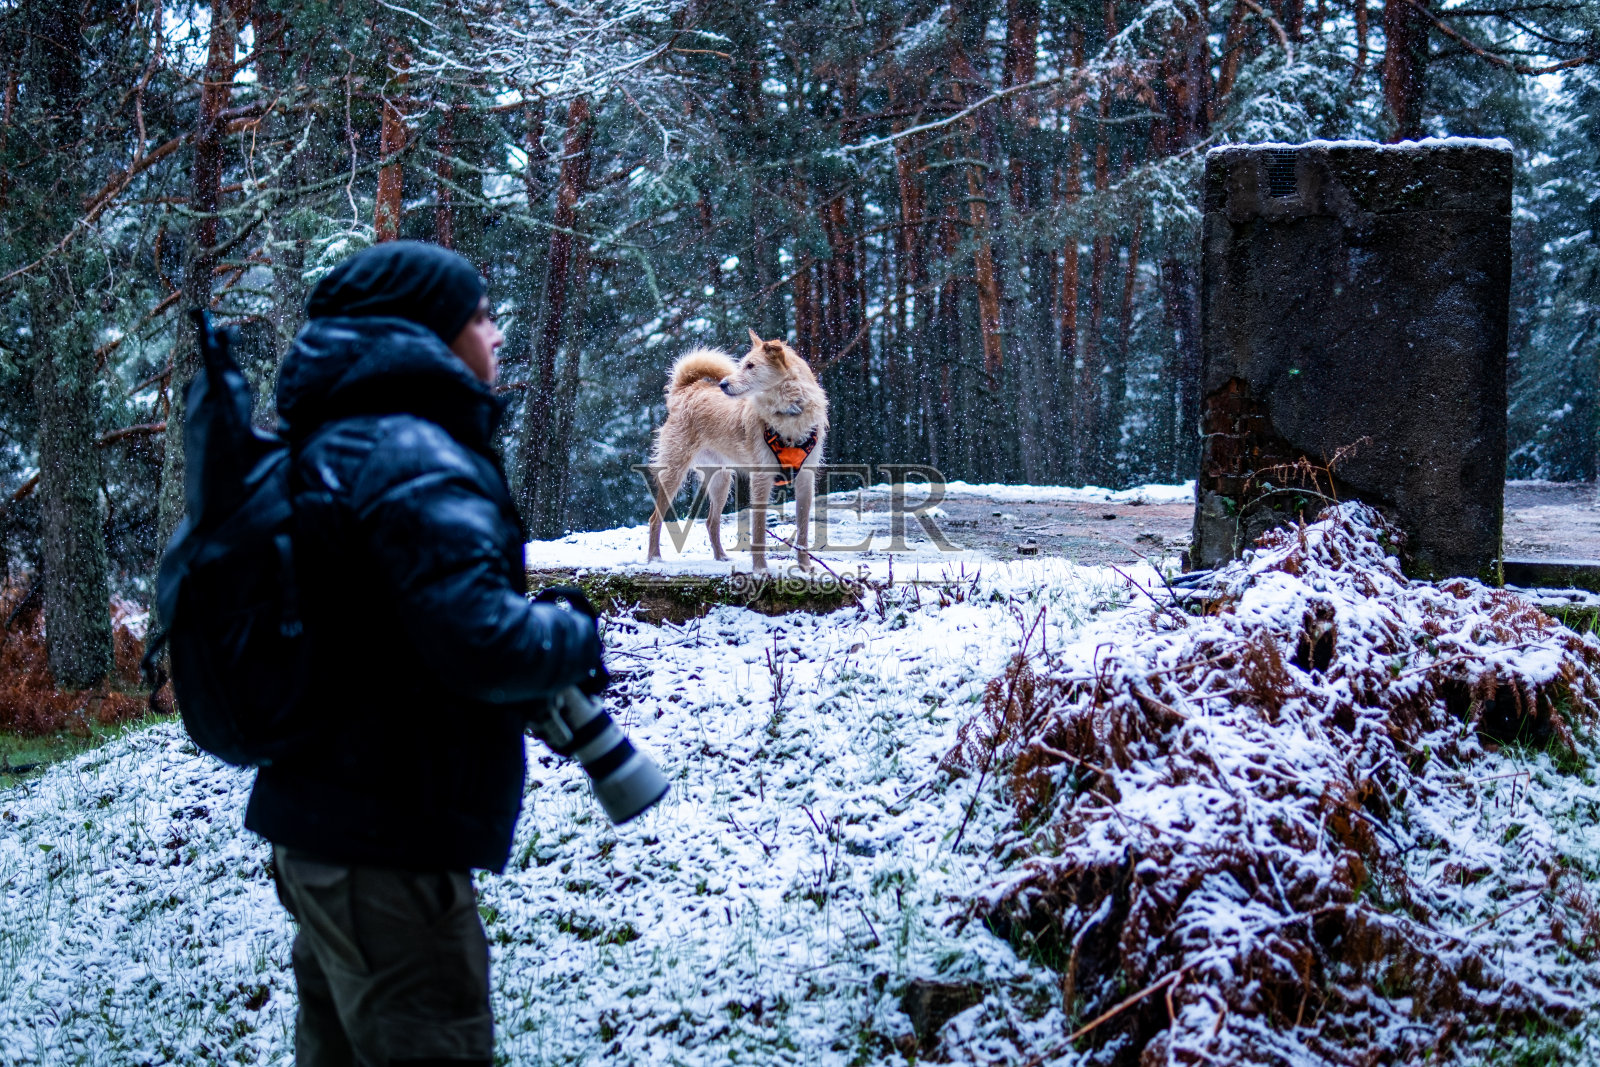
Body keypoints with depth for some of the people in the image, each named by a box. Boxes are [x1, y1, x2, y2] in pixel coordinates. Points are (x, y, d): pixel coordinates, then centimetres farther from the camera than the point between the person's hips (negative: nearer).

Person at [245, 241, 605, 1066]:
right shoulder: (413, 456, -18)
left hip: (320, 827, 10)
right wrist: (574, 637, -9)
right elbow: (480, 639, -29)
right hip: (388, 844, -10)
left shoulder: (332, 447, 14)